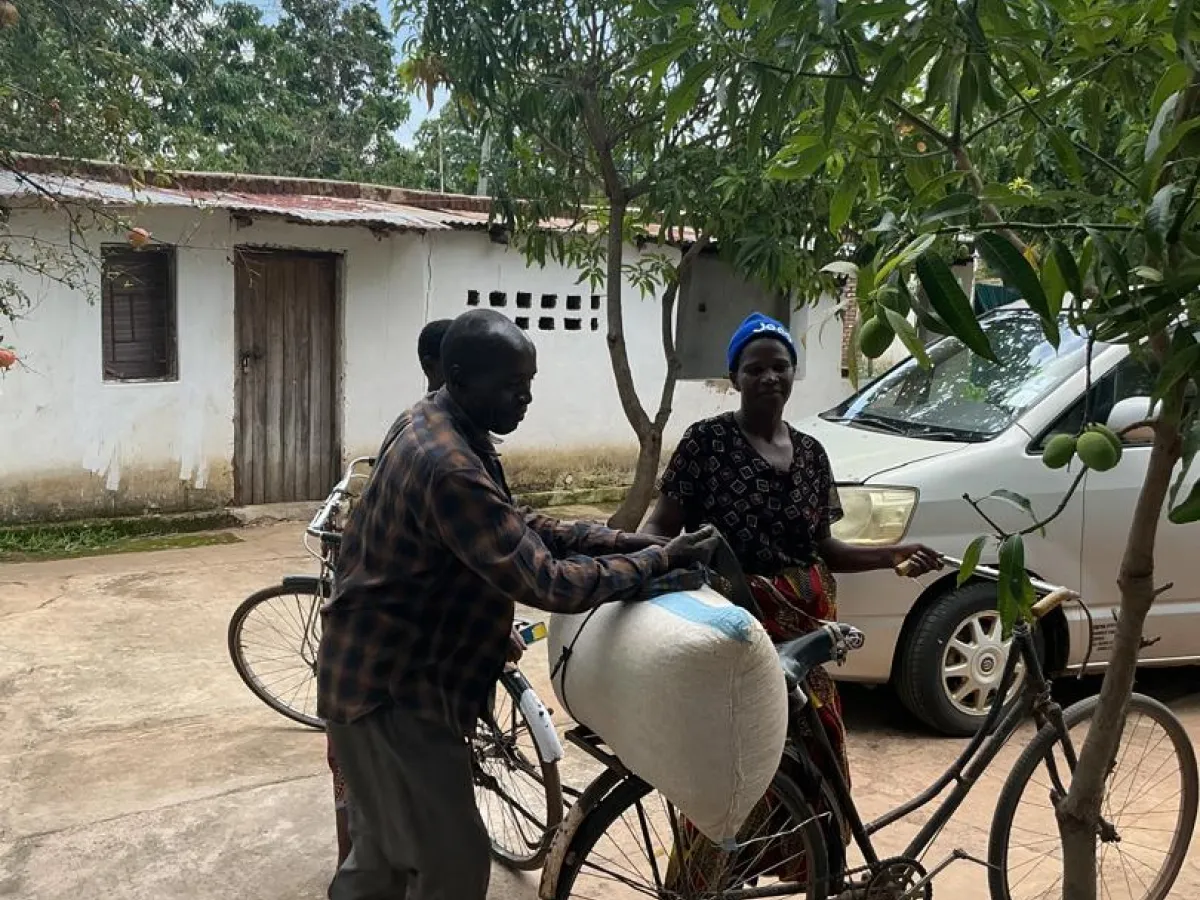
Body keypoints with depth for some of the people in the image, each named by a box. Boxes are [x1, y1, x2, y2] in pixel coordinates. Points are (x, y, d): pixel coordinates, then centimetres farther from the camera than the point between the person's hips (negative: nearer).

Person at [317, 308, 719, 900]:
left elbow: (518, 529, 8)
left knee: (386, 851, 25)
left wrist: (624, 541, -2)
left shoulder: (434, 425, 4)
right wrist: (658, 560, -19)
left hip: (381, 671, 10)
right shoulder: (449, 466, -29)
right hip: (393, 688, -10)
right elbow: (546, 583, -30)